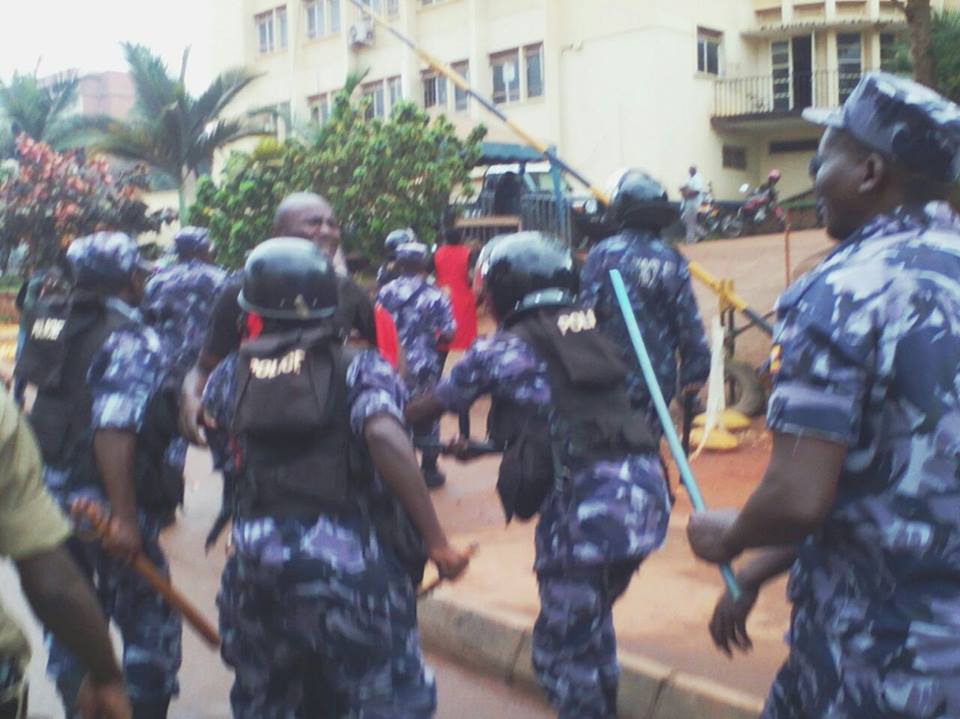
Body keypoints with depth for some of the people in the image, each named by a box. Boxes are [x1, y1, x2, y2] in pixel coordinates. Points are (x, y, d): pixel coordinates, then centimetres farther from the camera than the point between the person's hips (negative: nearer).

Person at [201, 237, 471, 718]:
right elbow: (386, 439, -24)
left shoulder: (234, 372, 6)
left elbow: (205, 414, 28)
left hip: (258, 555, 4)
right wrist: (436, 542, -21)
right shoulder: (360, 369, -6)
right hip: (350, 559, -4)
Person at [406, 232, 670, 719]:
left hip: (587, 504, -7)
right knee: (591, 622, 27)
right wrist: (480, 445, 39)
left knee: (563, 651, 8)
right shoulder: (587, 332, 19)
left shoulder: (500, 350, 1)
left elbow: (431, 408, 17)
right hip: (642, 491, 7)